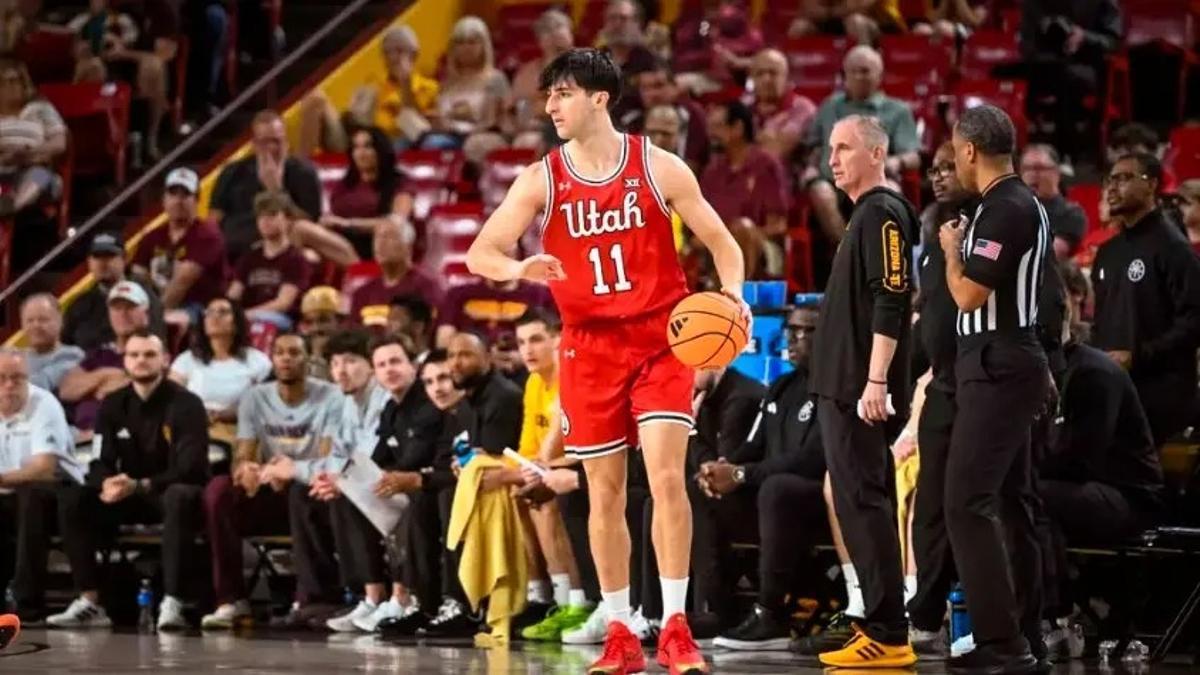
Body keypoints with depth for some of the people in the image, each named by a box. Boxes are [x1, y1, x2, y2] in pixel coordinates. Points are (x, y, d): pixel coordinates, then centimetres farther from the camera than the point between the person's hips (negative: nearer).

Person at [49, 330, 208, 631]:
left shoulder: (186, 404, -12)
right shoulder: (113, 405, 4)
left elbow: (190, 468, -19)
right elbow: (100, 463, 0)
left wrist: (139, 486, -31)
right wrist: (107, 484, -25)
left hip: (172, 493, -5)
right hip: (130, 495, 5)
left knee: (180, 497, -41)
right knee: (71, 498, -18)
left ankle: (172, 602, -44)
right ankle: (90, 602, -22)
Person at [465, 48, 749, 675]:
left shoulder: (658, 167, -3)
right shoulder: (541, 180, 0)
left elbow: (720, 240, 4)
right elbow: (479, 253, -4)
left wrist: (732, 295, -16)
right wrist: (520, 268, -27)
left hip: (660, 340, -2)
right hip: (589, 346, 2)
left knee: (666, 476, -14)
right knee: (605, 492, 5)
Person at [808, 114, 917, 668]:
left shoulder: (882, 213, -11)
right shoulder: (866, 214, 20)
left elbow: (891, 301, -20)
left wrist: (876, 380, -24)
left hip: (860, 389, -10)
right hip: (842, 387, 10)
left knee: (862, 501, -12)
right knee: (860, 502, 11)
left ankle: (888, 636, -13)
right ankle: (880, 627, 14)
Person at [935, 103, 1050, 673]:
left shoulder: (1004, 210, -17)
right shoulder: (1025, 204, 15)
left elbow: (968, 294, -19)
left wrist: (952, 249, -4)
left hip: (996, 369, -11)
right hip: (1008, 364, 11)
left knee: (968, 502, -14)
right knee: (1010, 502, 14)